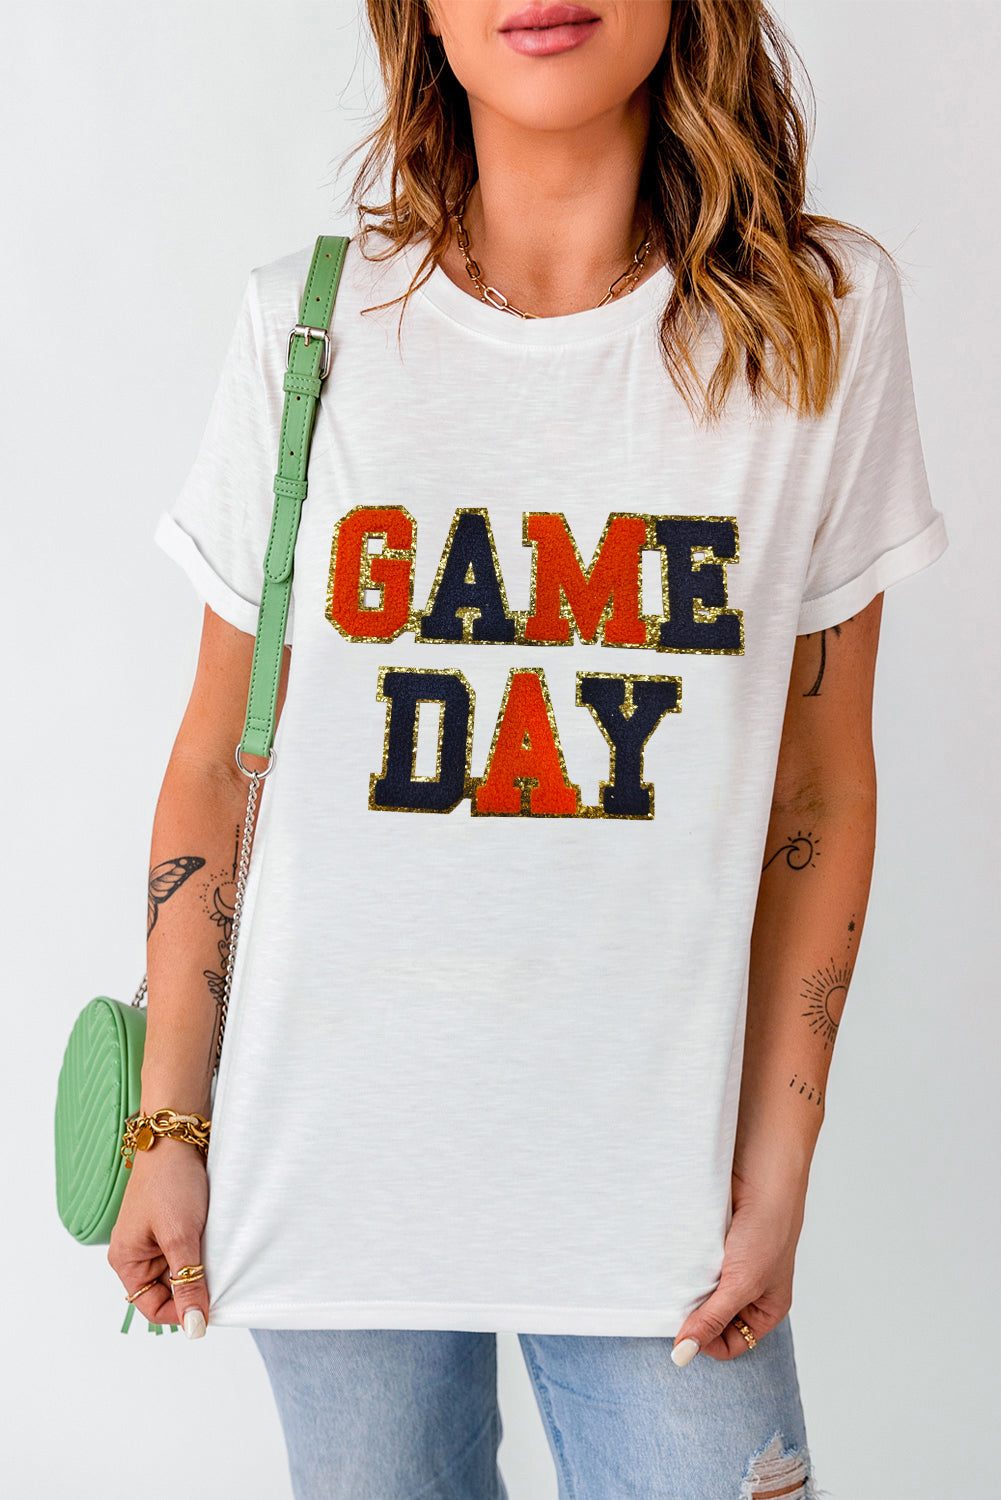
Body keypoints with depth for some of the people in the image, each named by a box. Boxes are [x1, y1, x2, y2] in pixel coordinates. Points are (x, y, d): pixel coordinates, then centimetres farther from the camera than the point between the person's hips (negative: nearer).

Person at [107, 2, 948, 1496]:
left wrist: (778, 1173, 0)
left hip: (655, 1166, 0)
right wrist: (169, 1124, 2)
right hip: (332, 1158, 1)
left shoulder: (823, 316, -5)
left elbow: (820, 788, 0)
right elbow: (216, 766, 2)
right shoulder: (308, 325, -4)